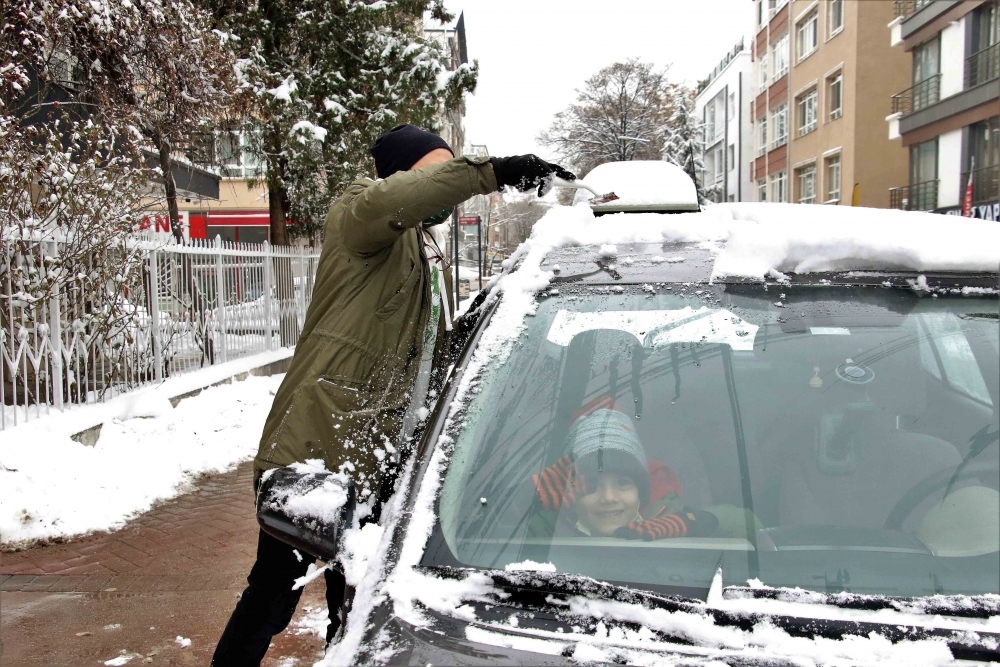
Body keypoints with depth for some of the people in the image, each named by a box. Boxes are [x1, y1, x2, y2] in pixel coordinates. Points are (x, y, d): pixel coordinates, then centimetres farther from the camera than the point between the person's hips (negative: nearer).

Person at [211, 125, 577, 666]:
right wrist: (490, 172, -37)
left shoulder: (431, 256, 19)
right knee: (272, 600, 4)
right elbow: (383, 202, -34)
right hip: (311, 451, -8)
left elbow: (433, 352, 24)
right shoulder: (356, 218, -8)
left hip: (371, 466, 8)